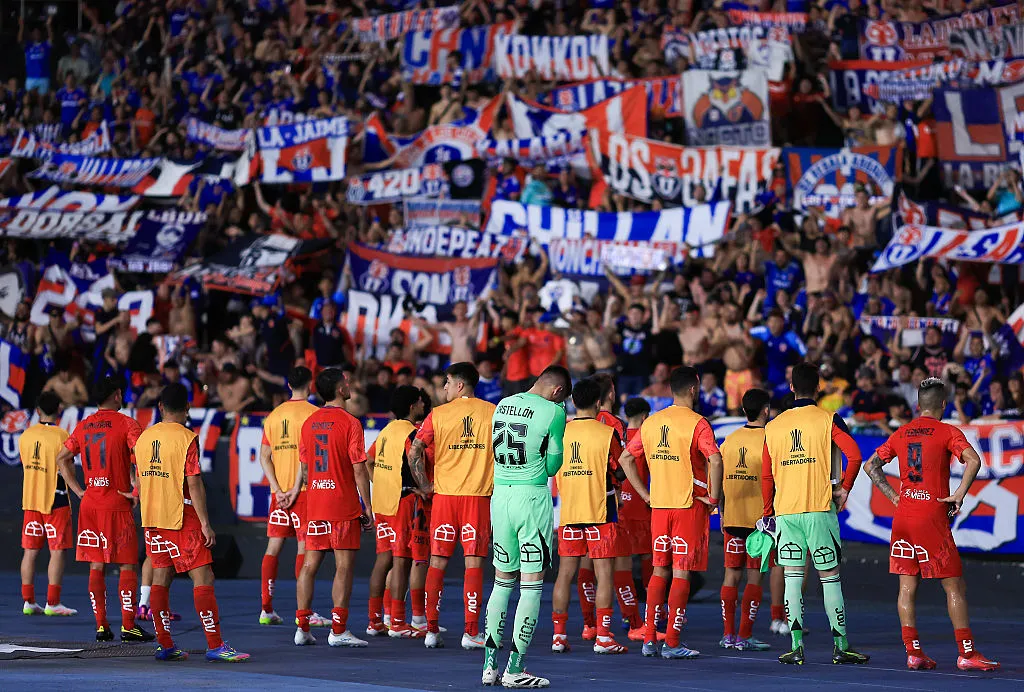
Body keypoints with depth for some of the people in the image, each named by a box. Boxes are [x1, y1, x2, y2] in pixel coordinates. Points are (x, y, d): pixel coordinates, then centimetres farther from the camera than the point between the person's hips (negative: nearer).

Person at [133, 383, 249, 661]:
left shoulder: (143, 437, 8)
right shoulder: (187, 438, -11)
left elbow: (141, 482, 14)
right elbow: (194, 484, -15)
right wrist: (205, 523, -13)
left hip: (152, 519, 7)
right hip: (181, 517, -7)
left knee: (161, 577, 11)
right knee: (203, 578, -6)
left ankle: (164, 645, 11)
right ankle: (215, 646, -11)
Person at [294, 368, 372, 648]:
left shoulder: (308, 423, 8)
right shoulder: (350, 423, -10)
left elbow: (304, 468, 14)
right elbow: (359, 470, -12)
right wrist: (367, 507, -6)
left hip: (314, 506, 6)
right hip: (344, 505, -6)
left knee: (309, 565, 8)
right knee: (344, 566, -2)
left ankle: (302, 628, 7)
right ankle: (338, 631, -5)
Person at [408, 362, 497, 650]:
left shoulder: (438, 415, 1)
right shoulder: (493, 413, 2)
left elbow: (414, 453, -6)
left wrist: (425, 486, 3)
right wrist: (497, 485, 10)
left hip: (444, 495, 0)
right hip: (479, 496, 0)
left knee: (437, 562, 7)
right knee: (474, 564, 0)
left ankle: (431, 631, 6)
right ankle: (471, 632, -4)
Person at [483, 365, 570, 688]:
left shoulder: (503, 404, 11)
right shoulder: (553, 411, -8)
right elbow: (552, 465, -2)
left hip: (500, 494, 6)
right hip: (532, 496, -6)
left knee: (502, 581, 15)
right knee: (532, 584, 0)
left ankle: (490, 665, 15)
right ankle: (515, 668, -1)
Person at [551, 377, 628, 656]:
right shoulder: (607, 433, -8)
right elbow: (620, 473, -5)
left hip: (568, 512, 4)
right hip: (601, 513, -4)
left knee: (565, 573, 7)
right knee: (604, 574, 0)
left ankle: (558, 635, 6)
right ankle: (603, 637, -4)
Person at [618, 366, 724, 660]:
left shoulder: (651, 422, 8)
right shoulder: (697, 423, -11)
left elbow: (625, 458, 12)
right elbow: (715, 459, -25)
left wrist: (645, 493, 13)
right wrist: (714, 496, -13)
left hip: (659, 505, 5)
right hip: (690, 505, -5)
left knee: (660, 571, 13)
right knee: (681, 573, -2)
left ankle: (649, 639, 10)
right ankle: (672, 643, -2)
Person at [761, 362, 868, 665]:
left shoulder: (773, 426, 8)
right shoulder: (828, 420, -2)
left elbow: (766, 475, 9)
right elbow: (854, 455, -15)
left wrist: (768, 513, 17)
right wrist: (844, 488, -1)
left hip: (784, 511, 2)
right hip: (819, 509, -2)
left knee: (792, 577, 5)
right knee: (830, 577, 5)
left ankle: (796, 646, -2)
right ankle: (841, 647, 7)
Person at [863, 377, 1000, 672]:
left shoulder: (900, 434, 12)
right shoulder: (947, 432, -3)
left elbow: (871, 465, 13)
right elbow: (973, 461, -19)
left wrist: (894, 496, 12)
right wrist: (959, 495, -10)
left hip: (903, 515, 5)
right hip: (933, 517, -5)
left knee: (907, 585, 6)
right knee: (955, 586, 0)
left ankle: (913, 653, 3)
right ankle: (966, 653, -2)